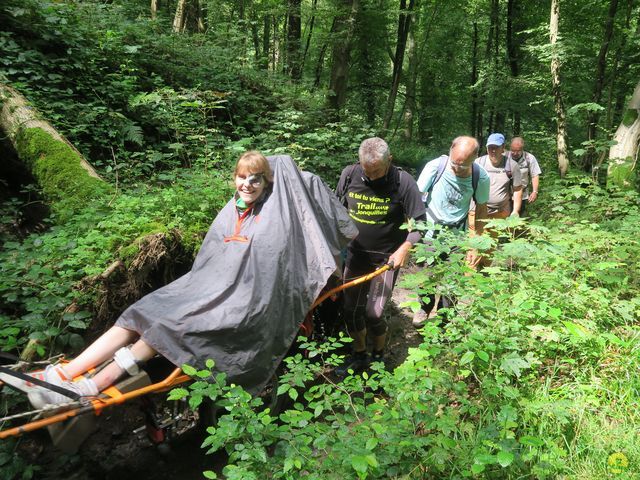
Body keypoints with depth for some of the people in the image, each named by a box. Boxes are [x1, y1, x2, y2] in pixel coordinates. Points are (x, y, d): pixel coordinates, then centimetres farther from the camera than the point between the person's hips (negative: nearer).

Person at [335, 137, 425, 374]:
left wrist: (404, 248, -20)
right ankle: (359, 355, 32)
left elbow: (419, 223, -9)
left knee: (372, 313, -7)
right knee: (351, 309, 8)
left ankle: (379, 355, 23)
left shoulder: (403, 182, -16)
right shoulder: (349, 175, -6)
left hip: (387, 258, -4)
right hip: (356, 254, 4)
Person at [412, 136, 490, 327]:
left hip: (457, 234, 1)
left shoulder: (481, 177, -13)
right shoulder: (435, 167, -18)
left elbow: (481, 208, 2)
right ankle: (425, 307, 38)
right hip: (430, 232, 0)